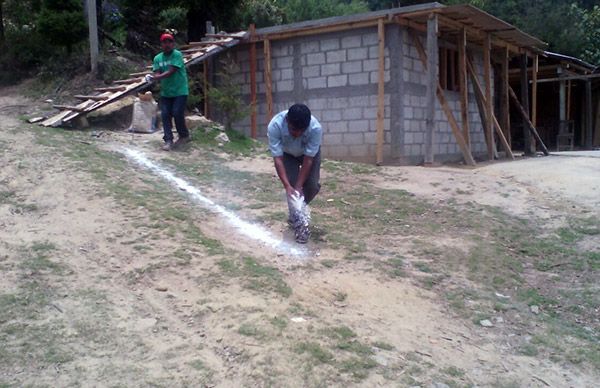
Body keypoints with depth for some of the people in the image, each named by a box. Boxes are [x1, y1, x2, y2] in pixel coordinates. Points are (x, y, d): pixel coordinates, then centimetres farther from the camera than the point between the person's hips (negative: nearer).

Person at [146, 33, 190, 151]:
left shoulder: (177, 55, -11)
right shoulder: (157, 58, 6)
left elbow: (171, 72, -19)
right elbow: (156, 74, -2)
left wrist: (155, 78, -24)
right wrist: (154, 77, -26)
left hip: (180, 91, -5)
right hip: (165, 92, 5)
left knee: (177, 113, -9)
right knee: (165, 115, -2)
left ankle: (184, 136, 13)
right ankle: (168, 140, 4)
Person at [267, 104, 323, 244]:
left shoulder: (316, 128, -41)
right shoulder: (275, 125, -41)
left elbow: (308, 159, -33)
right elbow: (278, 159, -36)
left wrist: (299, 186, -35)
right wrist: (287, 186, -44)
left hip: (310, 153, 0)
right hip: (287, 154, 0)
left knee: (312, 186, -12)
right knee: (292, 186, -17)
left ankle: (295, 215, 15)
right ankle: (299, 224, -3)